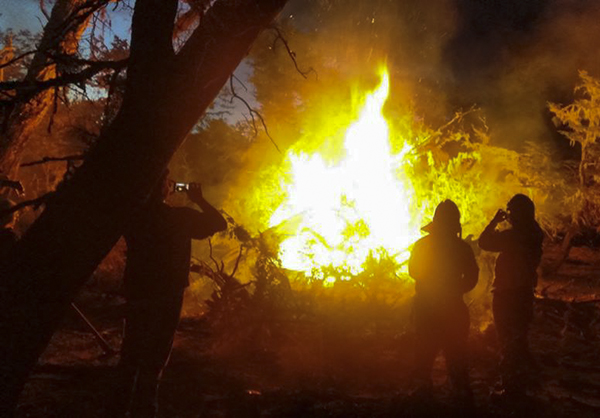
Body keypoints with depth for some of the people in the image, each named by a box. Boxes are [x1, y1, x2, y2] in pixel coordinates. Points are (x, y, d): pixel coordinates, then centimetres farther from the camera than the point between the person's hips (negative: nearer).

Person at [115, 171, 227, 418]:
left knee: (131, 351, 18)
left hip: (135, 294, 4)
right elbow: (219, 223, -2)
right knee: (154, 358, 3)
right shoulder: (180, 218, -13)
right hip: (166, 297, -4)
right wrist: (200, 201, 9)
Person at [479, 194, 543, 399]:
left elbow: (484, 242, -16)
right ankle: (519, 382, 29)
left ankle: (510, 386, 4)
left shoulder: (513, 236, -22)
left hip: (506, 296, -8)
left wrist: (495, 221, -6)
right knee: (519, 340, 19)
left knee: (508, 342, -1)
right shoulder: (533, 235, 3)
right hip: (524, 295, 8)